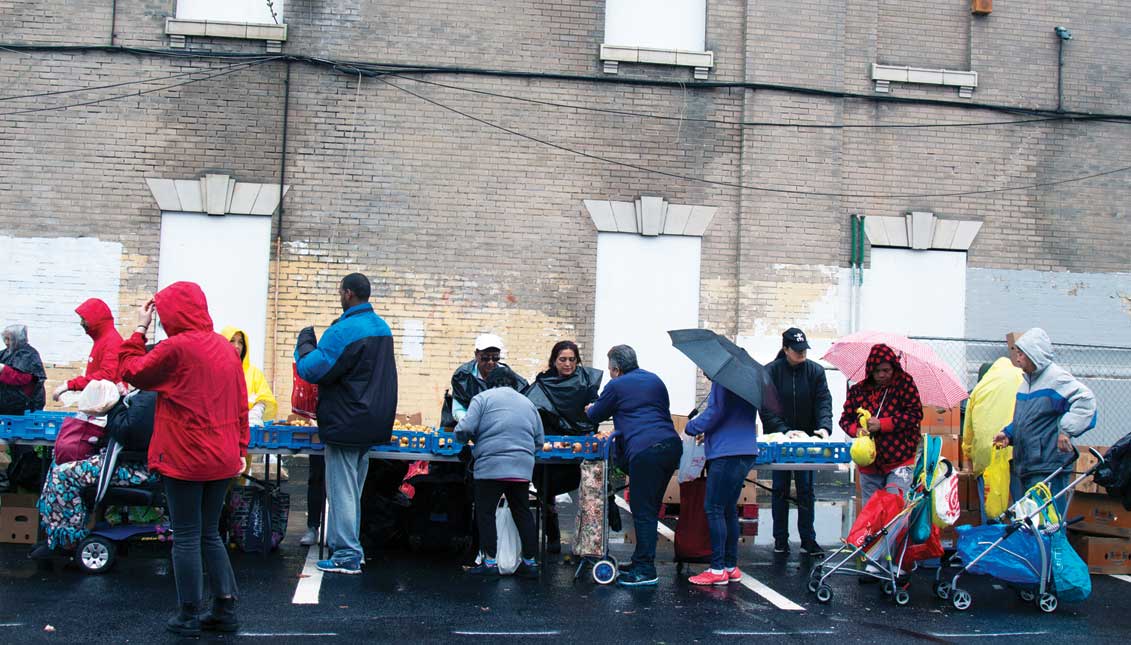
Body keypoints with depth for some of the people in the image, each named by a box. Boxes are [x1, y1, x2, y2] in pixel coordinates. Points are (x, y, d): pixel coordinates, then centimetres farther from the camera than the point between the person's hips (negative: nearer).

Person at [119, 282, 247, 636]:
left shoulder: (175, 348, -14)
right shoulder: (226, 348, 7)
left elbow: (132, 372, 1)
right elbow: (241, 404, 10)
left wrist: (139, 330, 8)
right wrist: (240, 448, 15)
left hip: (185, 457, -6)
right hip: (222, 460, 6)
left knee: (186, 538, 3)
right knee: (210, 534, 16)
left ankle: (189, 616, 10)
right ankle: (225, 609, 16)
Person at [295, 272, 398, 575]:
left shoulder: (343, 331, -19)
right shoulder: (382, 327, 10)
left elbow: (311, 370, -18)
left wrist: (305, 343, 0)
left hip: (345, 424, -9)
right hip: (373, 424, 9)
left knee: (341, 490, -2)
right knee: (353, 490, 17)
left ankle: (346, 555, 1)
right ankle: (351, 547, 23)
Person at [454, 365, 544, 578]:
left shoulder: (483, 398, 2)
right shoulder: (528, 403, 19)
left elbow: (464, 430, -7)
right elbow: (540, 440, 19)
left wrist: (462, 437, 14)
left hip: (491, 465, -5)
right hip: (522, 467, 5)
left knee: (486, 513, 4)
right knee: (522, 513, 12)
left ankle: (490, 561, 3)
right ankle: (530, 561, 14)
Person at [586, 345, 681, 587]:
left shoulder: (616, 385, 4)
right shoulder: (655, 380, 23)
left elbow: (595, 415, 15)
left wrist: (590, 410, 42)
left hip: (644, 451, -7)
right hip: (671, 444, 7)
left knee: (643, 511, -4)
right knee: (650, 508, 13)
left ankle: (645, 570, -3)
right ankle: (642, 562, 19)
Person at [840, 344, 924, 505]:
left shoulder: (904, 383, -2)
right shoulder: (858, 390, 7)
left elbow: (915, 413, -9)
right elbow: (845, 418, 11)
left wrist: (882, 424, -16)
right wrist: (856, 430, -12)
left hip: (899, 462, -4)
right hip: (869, 466, 4)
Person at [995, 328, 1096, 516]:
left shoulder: (1056, 377, -11)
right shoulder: (1026, 381, 17)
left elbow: (1085, 399, -23)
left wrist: (1067, 430, -28)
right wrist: (1008, 434, 11)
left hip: (1049, 467, -9)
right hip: (1026, 465, 9)